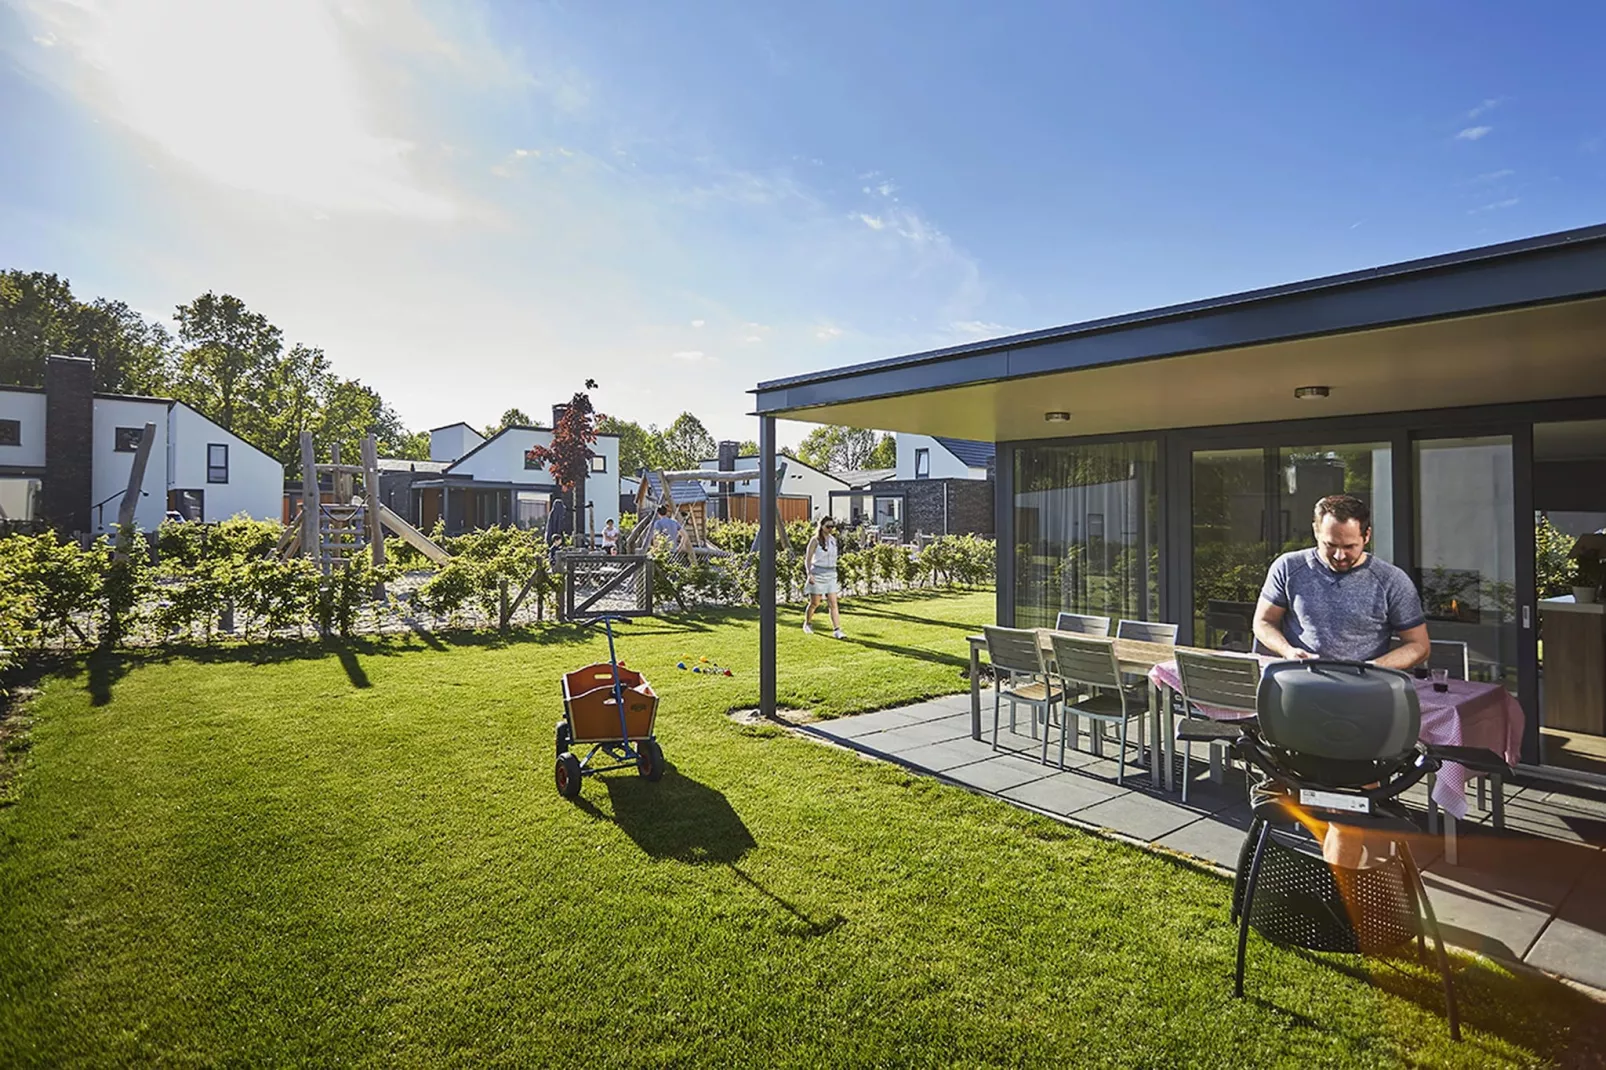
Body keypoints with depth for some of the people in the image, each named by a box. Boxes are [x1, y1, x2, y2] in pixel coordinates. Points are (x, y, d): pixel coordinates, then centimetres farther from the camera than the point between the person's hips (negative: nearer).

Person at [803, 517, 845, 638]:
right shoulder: (815, 540, -8)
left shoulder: (833, 540, 8)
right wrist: (809, 574, -20)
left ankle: (837, 630, -8)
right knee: (815, 603, 7)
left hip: (831, 575, 4)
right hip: (818, 574, -4)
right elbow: (808, 559, -9)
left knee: (833, 603, -4)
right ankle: (807, 623, 32)